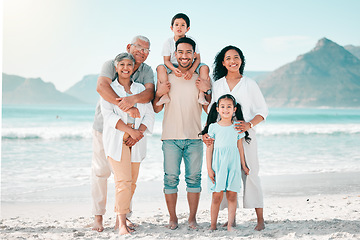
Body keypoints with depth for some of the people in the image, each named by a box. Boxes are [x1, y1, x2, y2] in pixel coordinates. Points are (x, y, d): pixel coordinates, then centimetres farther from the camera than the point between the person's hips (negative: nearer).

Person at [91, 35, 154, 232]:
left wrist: (133, 99, -39)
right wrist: (126, 106, -38)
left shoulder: (147, 71, 1)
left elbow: (150, 93, -17)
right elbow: (102, 86, -28)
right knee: (100, 171, 2)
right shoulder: (111, 65, -9)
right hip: (104, 126, -2)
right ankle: (98, 216, 13)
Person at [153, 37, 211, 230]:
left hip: (194, 137, 1)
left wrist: (207, 91, -7)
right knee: (170, 178, 0)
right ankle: (172, 218, 11)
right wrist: (159, 93, -9)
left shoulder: (200, 79, 8)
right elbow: (156, 109, 9)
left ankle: (192, 217, 14)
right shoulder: (165, 77, 6)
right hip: (171, 137, -1)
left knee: (194, 177, 3)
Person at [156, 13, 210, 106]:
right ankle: (165, 95, -30)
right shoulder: (168, 42, -4)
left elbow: (197, 59, -9)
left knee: (204, 68, -25)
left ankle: (201, 95, -26)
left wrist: (191, 70, -28)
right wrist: (173, 69, -29)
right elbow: (166, 60, -6)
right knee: (160, 68, -27)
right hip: (173, 67, 0)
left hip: (190, 67, 0)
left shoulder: (191, 41, -5)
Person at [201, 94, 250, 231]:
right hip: (218, 164, -1)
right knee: (217, 196, -2)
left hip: (233, 164, 2)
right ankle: (213, 225, 8)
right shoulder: (213, 127, 3)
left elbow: (240, 147, 14)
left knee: (232, 196, 0)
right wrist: (209, 168, -2)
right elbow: (209, 148, 3)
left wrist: (243, 165, 14)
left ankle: (230, 225, 5)